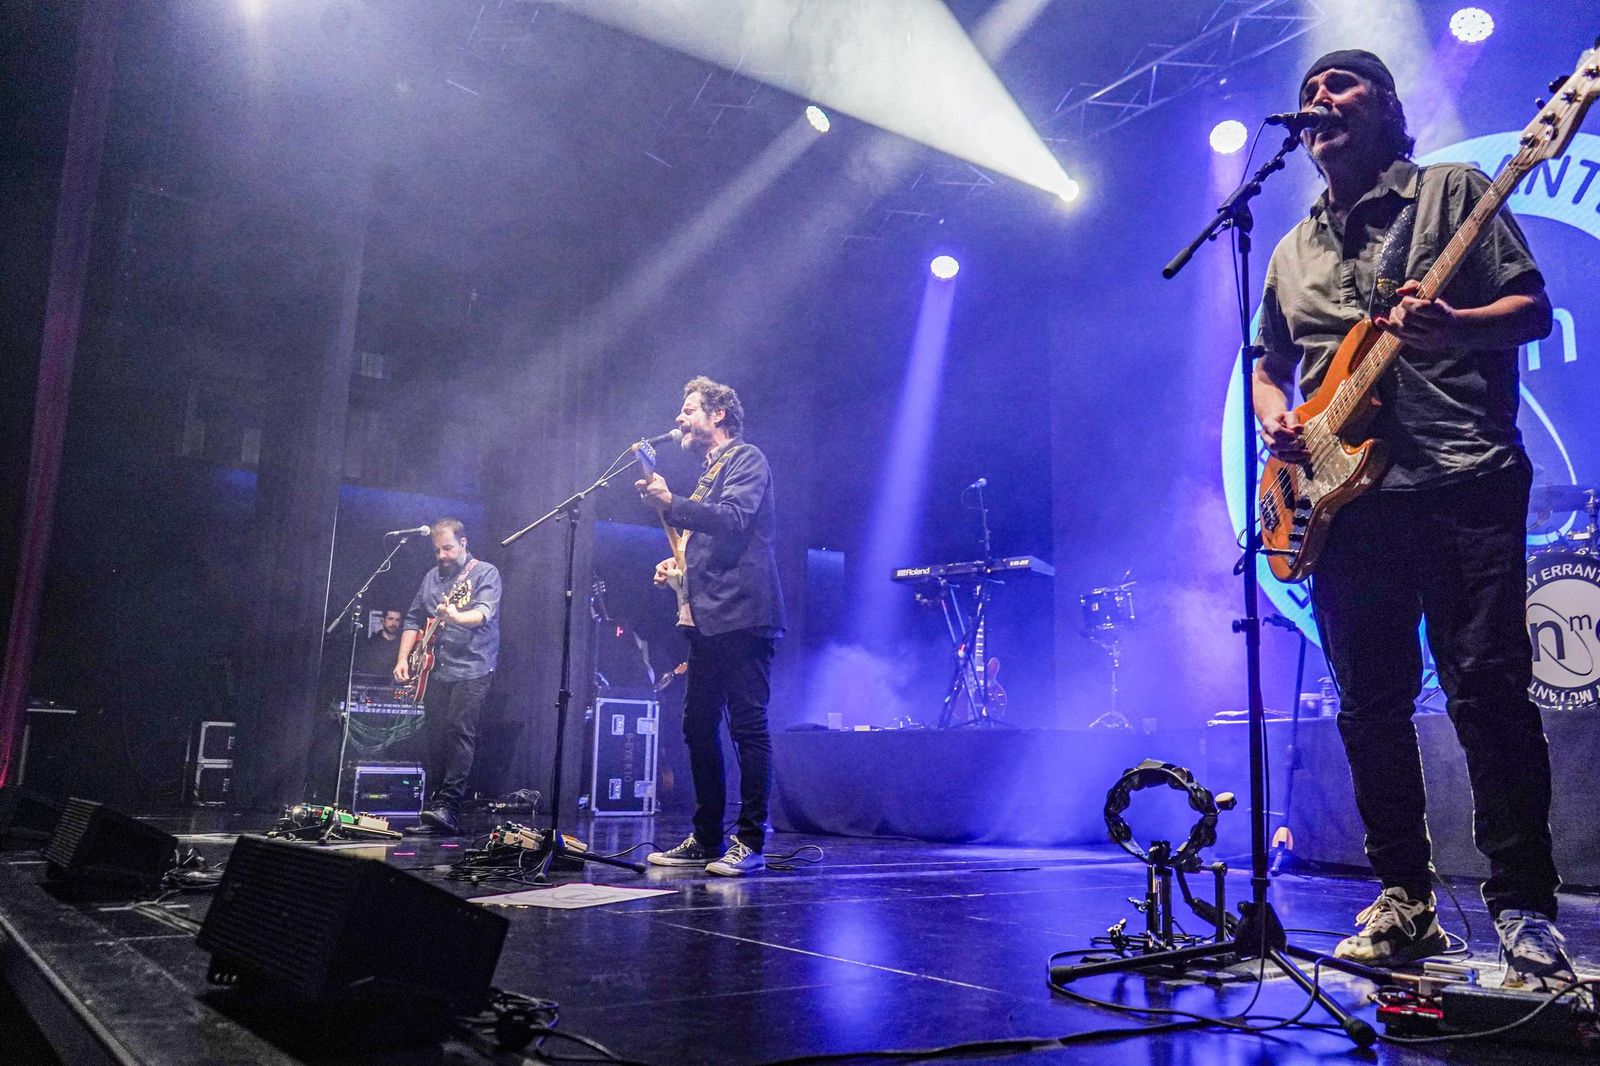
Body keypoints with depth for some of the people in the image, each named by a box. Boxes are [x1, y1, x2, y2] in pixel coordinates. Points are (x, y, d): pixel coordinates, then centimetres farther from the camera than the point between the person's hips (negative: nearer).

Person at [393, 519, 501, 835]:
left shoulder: (485, 573, -1)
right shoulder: (431, 577, 17)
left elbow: (485, 612, -18)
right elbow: (413, 620, 20)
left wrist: (457, 617, -37)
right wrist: (403, 658, 9)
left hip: (472, 669, -6)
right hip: (436, 671, 6)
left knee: (460, 732, -15)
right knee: (433, 738, 3)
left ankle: (448, 806, -16)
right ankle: (439, 808, 8)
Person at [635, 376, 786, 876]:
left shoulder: (746, 459, -3)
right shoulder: (709, 473, 24)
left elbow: (734, 519, -20)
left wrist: (672, 504, -25)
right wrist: (682, 565, 15)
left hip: (741, 615, -10)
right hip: (708, 619, 10)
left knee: (747, 725, -8)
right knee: (699, 726, 10)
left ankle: (750, 843, -2)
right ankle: (706, 839, 18)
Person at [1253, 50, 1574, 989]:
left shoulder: (1457, 190, 9)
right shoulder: (1293, 252, 23)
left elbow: (1534, 309, 2)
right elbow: (1268, 368, 26)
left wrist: (1451, 325, -19)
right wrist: (1277, 422, 4)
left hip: (1464, 481, -4)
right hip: (1346, 497, 5)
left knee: (1488, 686, -10)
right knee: (1371, 706, 5)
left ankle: (1525, 908, 1)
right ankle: (1406, 900, 15)